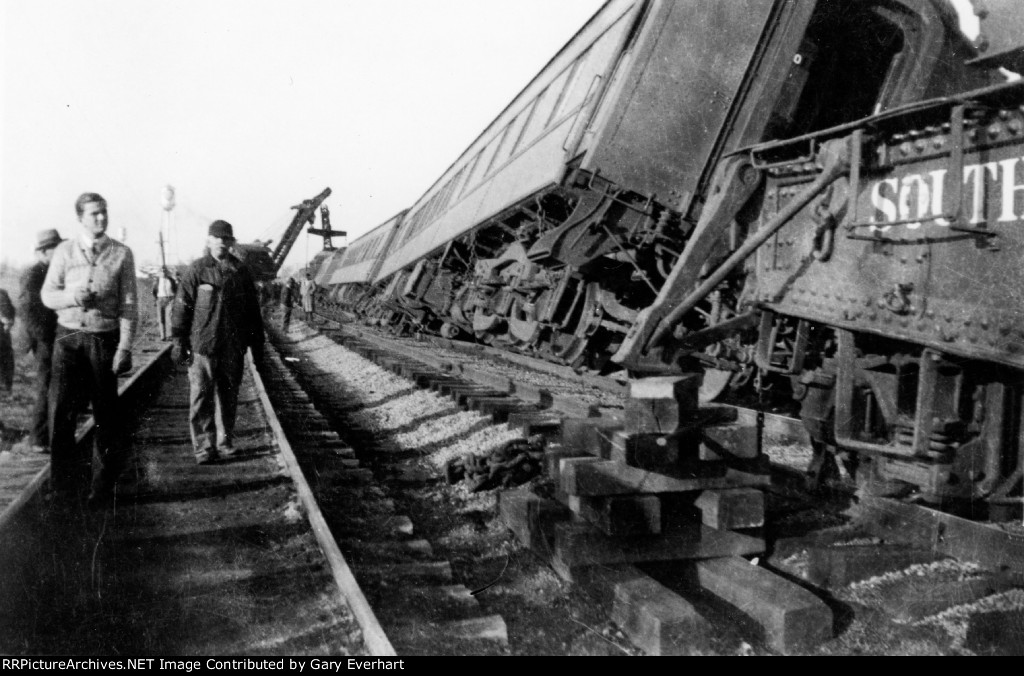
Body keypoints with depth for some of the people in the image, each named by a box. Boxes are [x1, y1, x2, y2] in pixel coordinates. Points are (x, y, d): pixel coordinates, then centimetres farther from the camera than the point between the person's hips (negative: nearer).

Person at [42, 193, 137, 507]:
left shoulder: (122, 254, 0)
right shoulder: (64, 251, 4)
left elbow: (129, 304, -1)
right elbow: (47, 295, 8)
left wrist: (125, 346, -8)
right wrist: (72, 297, -14)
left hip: (104, 339, -1)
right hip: (69, 337, 1)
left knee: (106, 414, 4)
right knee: (61, 408, -9)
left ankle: (103, 486, 17)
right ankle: (63, 480, 6)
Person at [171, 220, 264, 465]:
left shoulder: (241, 272, 8)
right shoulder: (196, 270, 0)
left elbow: (252, 310, 13)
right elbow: (182, 307, 0)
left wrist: (257, 343, 12)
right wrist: (179, 341, -5)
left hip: (233, 347, 3)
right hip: (202, 346, -3)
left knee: (228, 398, 11)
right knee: (201, 398, -3)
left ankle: (225, 442, 24)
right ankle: (204, 447, 3)